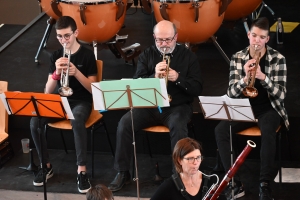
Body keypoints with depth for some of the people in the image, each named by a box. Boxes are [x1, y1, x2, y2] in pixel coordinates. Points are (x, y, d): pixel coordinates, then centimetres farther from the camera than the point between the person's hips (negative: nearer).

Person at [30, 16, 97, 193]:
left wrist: (76, 72, -26)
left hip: (81, 101, -4)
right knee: (35, 121, -25)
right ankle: (46, 166, -7)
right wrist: (56, 73, -20)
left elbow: (93, 89, -10)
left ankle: (82, 169, -32)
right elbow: (47, 92, 0)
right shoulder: (56, 56, 5)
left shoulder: (87, 55, -5)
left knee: (77, 121, -40)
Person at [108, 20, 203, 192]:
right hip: (150, 105, 2)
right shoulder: (147, 55, 8)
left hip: (177, 106, -2)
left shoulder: (188, 56, 3)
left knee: (178, 127, -37)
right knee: (124, 124, -22)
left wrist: (178, 79, -21)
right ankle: (123, 173, -10)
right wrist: (154, 76, -20)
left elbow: (197, 88, -3)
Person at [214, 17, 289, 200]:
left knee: (268, 131, -36)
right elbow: (231, 93, -5)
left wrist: (263, 77, -30)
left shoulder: (278, 59, -6)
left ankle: (265, 184, -28)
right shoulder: (238, 58, 0)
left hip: (268, 108, -3)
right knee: (220, 130, -24)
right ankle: (235, 182, -19)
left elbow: (281, 94, -12)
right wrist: (245, 78, -26)